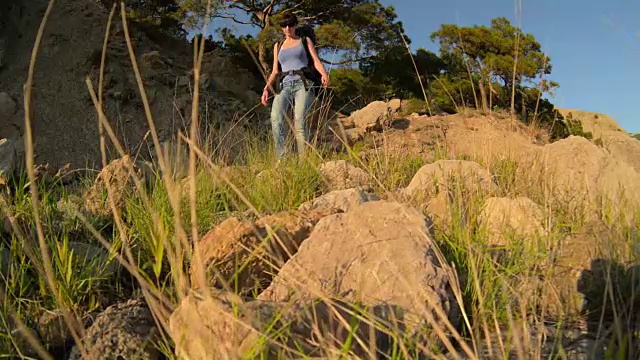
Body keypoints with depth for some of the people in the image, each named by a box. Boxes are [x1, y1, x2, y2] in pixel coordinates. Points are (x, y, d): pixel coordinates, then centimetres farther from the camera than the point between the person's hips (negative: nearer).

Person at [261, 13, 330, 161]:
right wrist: (266, 88, 6)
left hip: (303, 84, -2)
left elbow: (316, 61, 5)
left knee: (299, 120, -27)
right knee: (276, 117, -28)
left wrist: (324, 74, -17)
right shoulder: (278, 46, 27)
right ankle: (281, 160, -35)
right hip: (285, 86, 2)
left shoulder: (305, 41, 19)